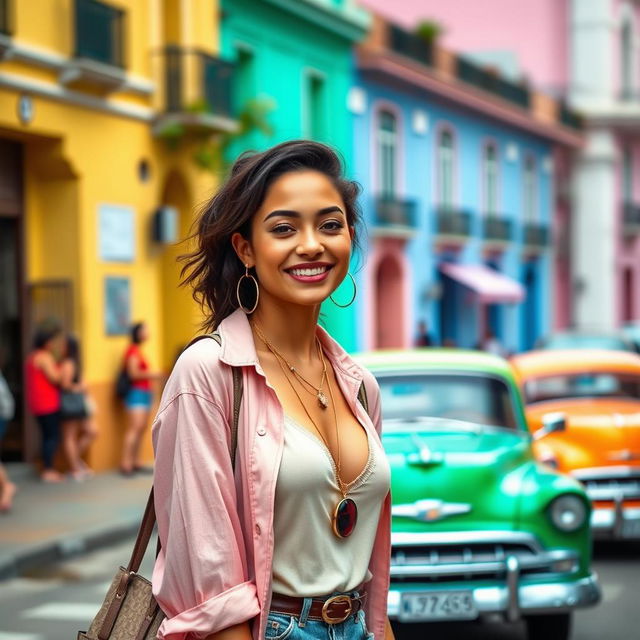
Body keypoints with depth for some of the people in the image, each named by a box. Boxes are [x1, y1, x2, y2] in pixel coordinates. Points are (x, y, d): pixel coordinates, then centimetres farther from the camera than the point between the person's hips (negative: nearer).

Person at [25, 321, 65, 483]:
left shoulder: (33, 356, 15)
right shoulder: (45, 357, -15)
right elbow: (55, 378, -18)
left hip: (37, 404, 10)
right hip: (48, 403, -10)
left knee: (47, 435, 14)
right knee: (53, 436, -4)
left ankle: (46, 469, 17)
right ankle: (48, 471, -3)